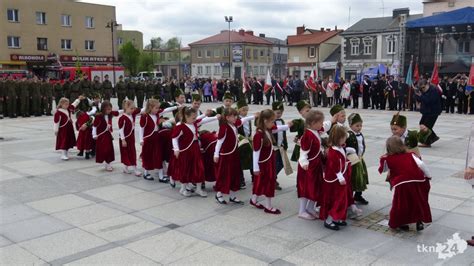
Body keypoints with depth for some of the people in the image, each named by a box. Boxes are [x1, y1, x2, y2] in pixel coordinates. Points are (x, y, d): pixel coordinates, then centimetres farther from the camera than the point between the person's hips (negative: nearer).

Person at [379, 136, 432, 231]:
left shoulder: (387, 159, 9)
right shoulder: (410, 155, 14)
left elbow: (382, 169, 25)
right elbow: (421, 164, 1)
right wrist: (428, 176, 11)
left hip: (401, 184, -2)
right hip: (417, 182, 2)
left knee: (400, 204, 15)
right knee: (419, 202, 21)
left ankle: (401, 223, 23)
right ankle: (419, 222, 25)